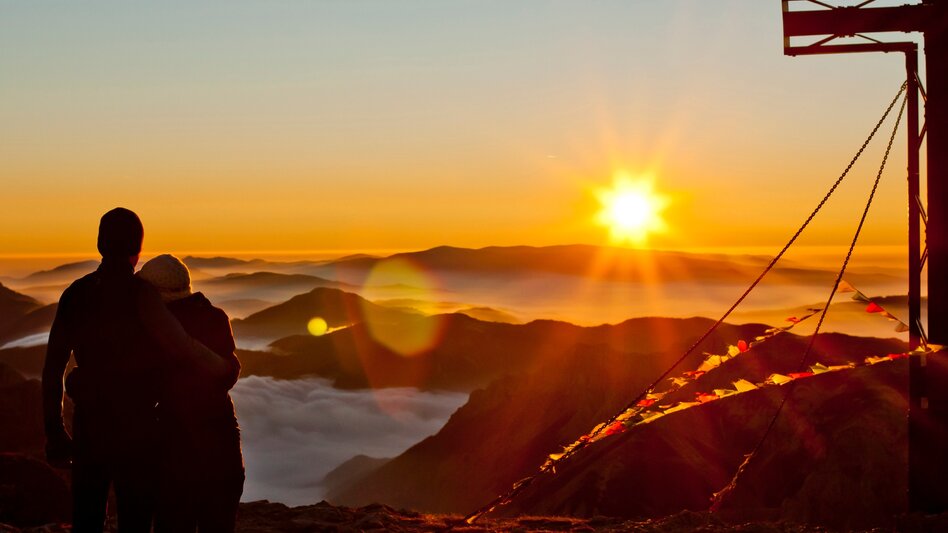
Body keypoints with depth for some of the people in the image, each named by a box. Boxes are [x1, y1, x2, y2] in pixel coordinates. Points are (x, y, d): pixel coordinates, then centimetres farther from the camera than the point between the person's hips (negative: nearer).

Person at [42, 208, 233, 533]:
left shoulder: (75, 294, 4)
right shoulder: (139, 293, -12)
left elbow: (52, 368, 6)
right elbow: (181, 345, -24)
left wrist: (54, 432, 12)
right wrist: (224, 367, -5)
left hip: (88, 424, 5)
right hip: (134, 425, -5)